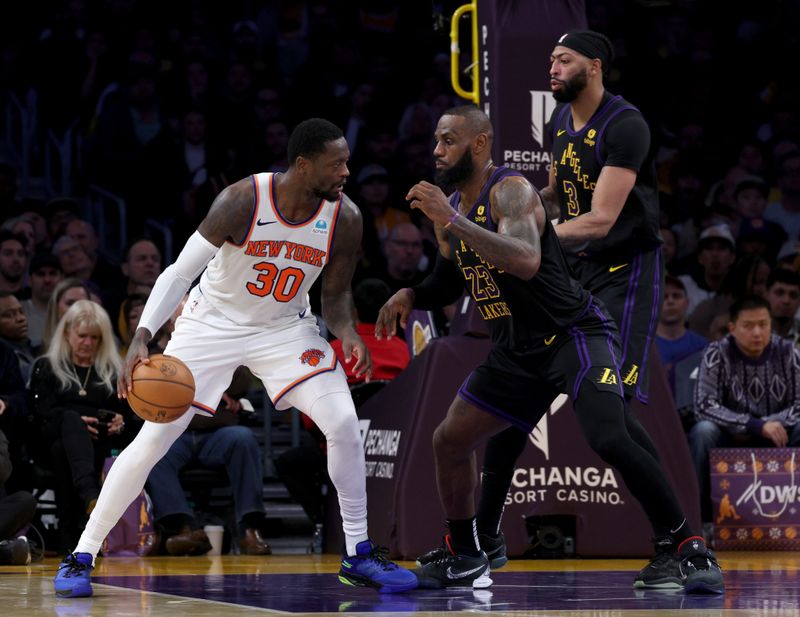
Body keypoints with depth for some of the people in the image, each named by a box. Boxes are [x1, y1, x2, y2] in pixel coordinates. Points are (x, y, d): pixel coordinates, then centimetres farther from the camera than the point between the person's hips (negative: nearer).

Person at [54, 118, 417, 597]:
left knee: (343, 423, -15)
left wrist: (348, 334, -23)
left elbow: (336, 294, 0)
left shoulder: (345, 218, -16)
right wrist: (142, 337, -34)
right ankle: (82, 555, 3)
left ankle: (359, 554, 1)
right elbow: (180, 271, -22)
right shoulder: (242, 201, -27)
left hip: (285, 327, 3)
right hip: (212, 324, -3)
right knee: (154, 437, -8)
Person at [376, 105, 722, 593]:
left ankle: (691, 551, -20)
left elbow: (526, 261, -38)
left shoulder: (510, 190, -18)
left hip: (574, 332, -9)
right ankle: (463, 556, 29)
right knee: (449, 440, 10)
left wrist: (451, 220, -37)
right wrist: (412, 295, 3)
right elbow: (451, 283, 24)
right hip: (518, 349, 9)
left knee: (610, 438, -29)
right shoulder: (450, 205, 8)